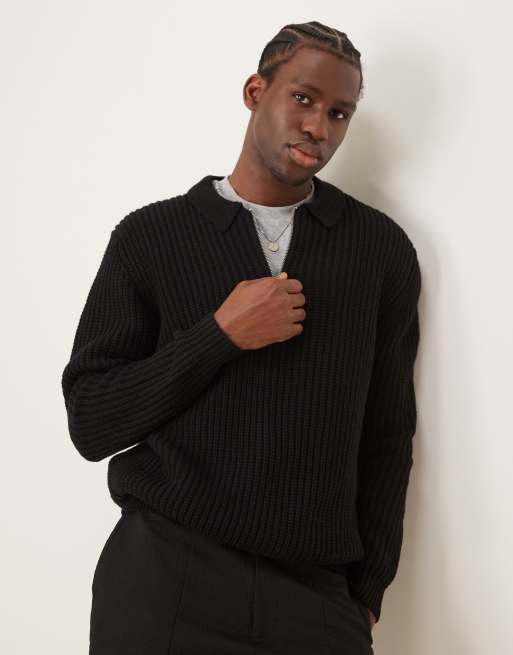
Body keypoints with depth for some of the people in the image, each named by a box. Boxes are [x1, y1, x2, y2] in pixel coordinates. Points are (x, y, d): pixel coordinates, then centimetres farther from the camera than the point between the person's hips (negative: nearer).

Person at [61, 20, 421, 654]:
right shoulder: (150, 236, -1)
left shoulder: (383, 248, 3)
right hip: (162, 577, -1)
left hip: (315, 593, 1)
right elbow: (91, 423, -3)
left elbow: (387, 435, 7)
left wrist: (367, 596, 5)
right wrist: (222, 335, -14)